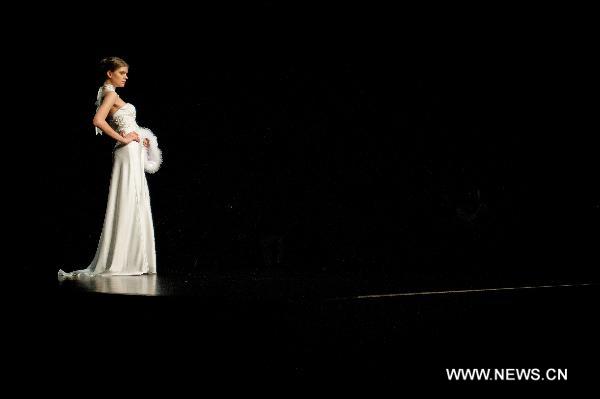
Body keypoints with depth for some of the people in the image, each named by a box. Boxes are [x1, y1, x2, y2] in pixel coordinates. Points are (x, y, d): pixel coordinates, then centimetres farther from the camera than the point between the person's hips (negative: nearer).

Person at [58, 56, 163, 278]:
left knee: (136, 208, 9)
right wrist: (123, 139, -18)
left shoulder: (111, 94, 19)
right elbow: (98, 120, -26)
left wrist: (140, 138, 12)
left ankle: (134, 261, 10)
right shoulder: (110, 94, -9)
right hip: (128, 153, -10)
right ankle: (115, 262, -8)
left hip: (134, 154, 10)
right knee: (126, 206, -9)